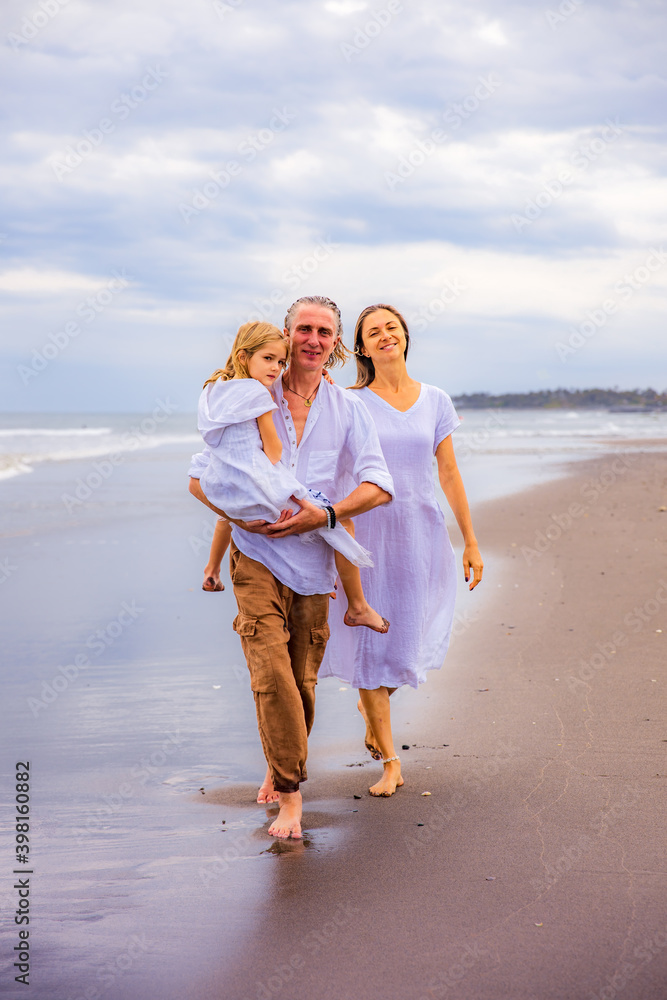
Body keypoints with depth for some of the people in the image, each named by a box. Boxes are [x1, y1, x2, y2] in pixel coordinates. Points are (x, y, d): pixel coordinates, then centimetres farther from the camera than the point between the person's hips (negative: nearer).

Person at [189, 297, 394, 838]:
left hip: (314, 560, 2)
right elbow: (201, 478, 7)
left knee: (303, 681, 7)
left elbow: (379, 485, -3)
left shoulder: (348, 408, 6)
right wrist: (239, 516, -11)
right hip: (257, 556, -2)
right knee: (271, 674, -14)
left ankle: (281, 768, 32)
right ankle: (289, 795, -8)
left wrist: (325, 514, -18)